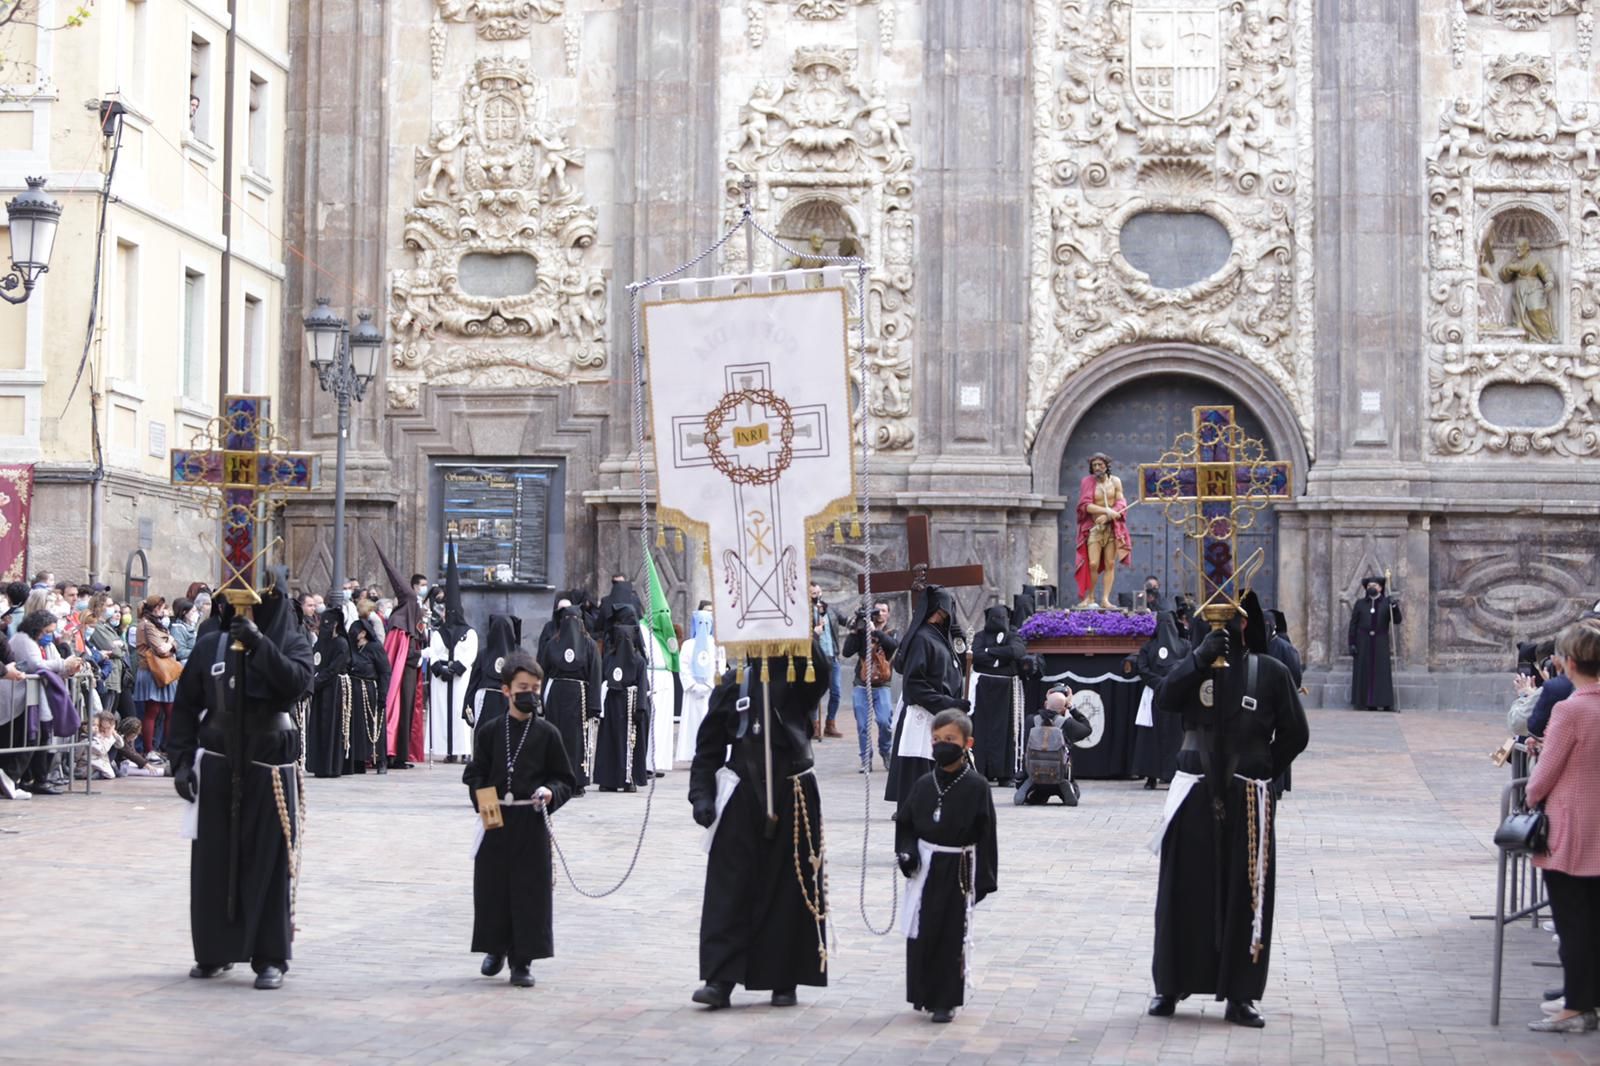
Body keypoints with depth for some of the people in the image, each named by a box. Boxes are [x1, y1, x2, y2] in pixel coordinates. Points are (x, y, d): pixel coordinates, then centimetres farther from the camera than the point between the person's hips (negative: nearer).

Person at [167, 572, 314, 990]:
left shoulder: (291, 642, 1)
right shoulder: (210, 646, 5)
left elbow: (297, 683, -19)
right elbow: (185, 706, 8)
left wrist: (258, 643, -25)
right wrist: (182, 761, -1)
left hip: (268, 773, -2)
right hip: (216, 770, 2)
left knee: (267, 864, -2)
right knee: (212, 861, 5)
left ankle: (270, 957, 5)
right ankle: (214, 951, 17)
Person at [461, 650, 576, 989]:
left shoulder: (547, 734, 2)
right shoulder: (489, 731, 4)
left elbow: (565, 780, 6)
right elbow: (474, 774, 7)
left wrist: (551, 793, -14)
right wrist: (482, 802, -10)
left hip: (531, 822, -1)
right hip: (494, 820, 1)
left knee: (530, 889, -1)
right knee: (492, 885, 7)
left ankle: (523, 959, 8)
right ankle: (495, 948, 28)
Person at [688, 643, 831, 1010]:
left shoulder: (799, 681, 2)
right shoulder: (732, 683, 5)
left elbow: (820, 672, -23)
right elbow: (708, 746, 6)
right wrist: (701, 794, -4)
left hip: (791, 798, 0)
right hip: (741, 798, 1)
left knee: (789, 889, 4)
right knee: (730, 888, -4)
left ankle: (785, 980, 14)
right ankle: (720, 980, -3)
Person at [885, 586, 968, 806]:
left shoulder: (940, 637, 16)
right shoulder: (921, 638, -13)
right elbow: (914, 685, -17)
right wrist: (948, 704, -20)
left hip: (940, 719, 9)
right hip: (922, 719, -9)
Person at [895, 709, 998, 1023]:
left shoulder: (975, 787, -8)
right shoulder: (924, 784, 3)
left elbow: (986, 833, -6)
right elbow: (905, 823, 12)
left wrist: (984, 879, -8)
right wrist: (906, 852, -6)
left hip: (959, 869, -4)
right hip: (925, 867, 4)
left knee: (953, 936, 1)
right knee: (919, 933, 6)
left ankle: (946, 1001, 11)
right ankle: (922, 995, 19)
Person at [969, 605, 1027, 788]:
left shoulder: (1012, 637, 7)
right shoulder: (981, 636, 7)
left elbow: (1020, 650, -15)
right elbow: (977, 655, -11)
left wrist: (990, 651, -12)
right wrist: (1003, 657, -11)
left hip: (1006, 690, 0)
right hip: (983, 688, 0)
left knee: (1006, 729, -3)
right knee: (981, 729, -5)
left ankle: (1006, 774, -3)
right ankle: (979, 771, -5)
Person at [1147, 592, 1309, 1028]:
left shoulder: (1270, 672, 3)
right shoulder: (1194, 666, 6)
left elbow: (1295, 734, 6)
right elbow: (1162, 701, -13)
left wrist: (1262, 770, 3)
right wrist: (1198, 659, -21)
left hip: (1247, 799, -1)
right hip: (1195, 794, 1)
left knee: (1246, 897, 1)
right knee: (1182, 892, 4)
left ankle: (1240, 996, 7)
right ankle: (1169, 987, 14)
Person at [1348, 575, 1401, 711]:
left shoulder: (1386, 603, 7)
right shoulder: (1360, 603, 8)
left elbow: (1397, 621, 1)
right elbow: (1353, 624, 6)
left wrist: (1395, 607, -15)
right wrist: (1352, 643, -1)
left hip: (1380, 643, -1)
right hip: (1364, 643, 1)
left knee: (1382, 671, -5)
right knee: (1365, 673, -2)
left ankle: (1386, 703, -4)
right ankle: (1369, 703, 0)